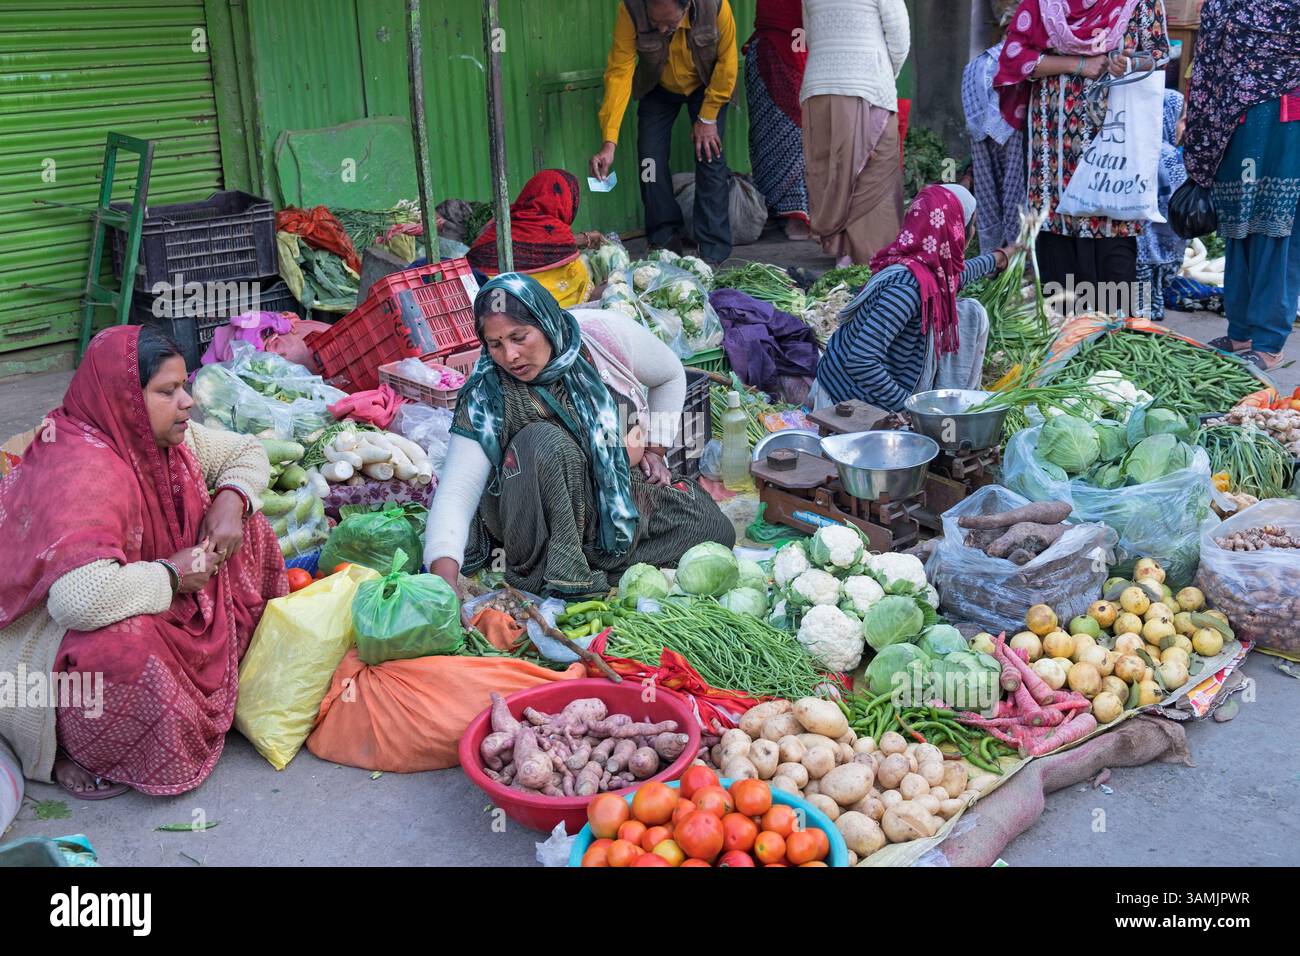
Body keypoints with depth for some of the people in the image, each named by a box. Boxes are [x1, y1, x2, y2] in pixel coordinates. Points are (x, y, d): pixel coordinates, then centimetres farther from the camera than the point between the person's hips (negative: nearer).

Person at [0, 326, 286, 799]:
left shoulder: (161, 435, -8)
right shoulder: (83, 470, -34)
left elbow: (246, 451, 10)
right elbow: (81, 598, -49)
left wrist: (230, 501, -12)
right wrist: (171, 575, -31)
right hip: (44, 632, -9)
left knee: (245, 532, 0)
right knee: (123, 647, -42)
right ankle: (74, 752, -11)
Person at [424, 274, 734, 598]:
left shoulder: (605, 334, -15)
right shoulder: (487, 397, -19)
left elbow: (671, 376, 6)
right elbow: (456, 490, -26)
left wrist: (655, 449, 4)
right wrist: (444, 573, -41)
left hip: (628, 486, 4)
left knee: (716, 530, -16)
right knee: (542, 441, -36)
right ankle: (543, 570, -29)